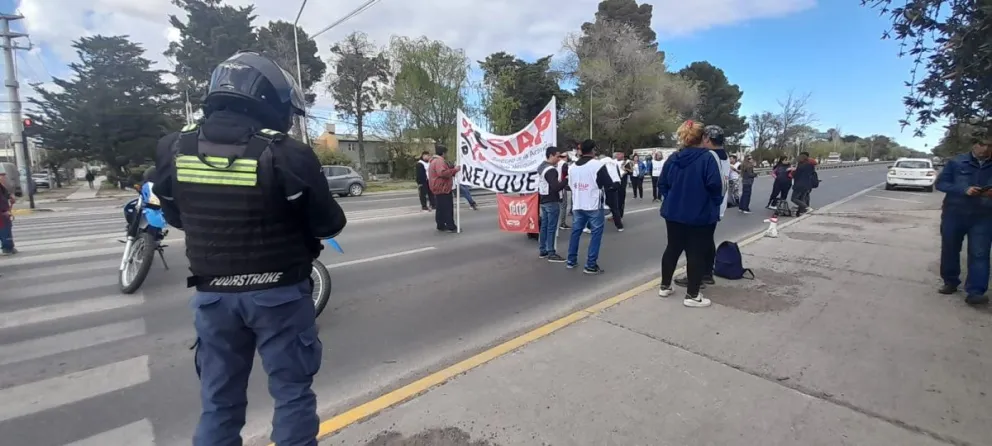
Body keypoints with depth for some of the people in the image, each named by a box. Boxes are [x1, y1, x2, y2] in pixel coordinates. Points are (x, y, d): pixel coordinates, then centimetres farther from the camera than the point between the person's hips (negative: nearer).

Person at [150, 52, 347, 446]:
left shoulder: (174, 150, -2)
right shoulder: (285, 155, -20)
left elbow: (176, 217, 12)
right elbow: (328, 224, -12)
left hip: (211, 294, 5)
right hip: (278, 293, -4)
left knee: (219, 401, 19)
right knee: (292, 394, 12)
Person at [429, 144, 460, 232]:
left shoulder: (434, 160, 20)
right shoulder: (439, 161, -16)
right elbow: (442, 173, -30)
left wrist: (452, 169, 19)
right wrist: (454, 170, -22)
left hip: (439, 189, 11)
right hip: (443, 188, -11)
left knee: (441, 208, 14)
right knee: (448, 208, -9)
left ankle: (441, 225, 19)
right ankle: (451, 227, -8)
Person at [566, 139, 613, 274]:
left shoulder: (572, 166, 5)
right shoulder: (598, 165, -14)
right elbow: (609, 184, -9)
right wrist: (615, 184, 13)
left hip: (577, 206, 6)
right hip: (594, 206, -6)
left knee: (575, 232, 16)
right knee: (596, 234, 1)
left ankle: (571, 261, 23)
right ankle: (591, 265, 0)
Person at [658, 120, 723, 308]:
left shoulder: (673, 158, 4)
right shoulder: (707, 158, -13)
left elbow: (662, 185, 5)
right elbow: (715, 185, -18)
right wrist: (715, 204, -1)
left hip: (674, 213, 6)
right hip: (700, 215, -5)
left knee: (672, 249, 16)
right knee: (696, 253, 3)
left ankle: (665, 286, 26)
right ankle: (692, 295, 10)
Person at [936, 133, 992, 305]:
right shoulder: (956, 162, 0)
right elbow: (941, 183, -3)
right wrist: (964, 190, -20)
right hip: (954, 214, -1)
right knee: (950, 250, 9)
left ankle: (975, 292, -4)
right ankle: (950, 283, 25)